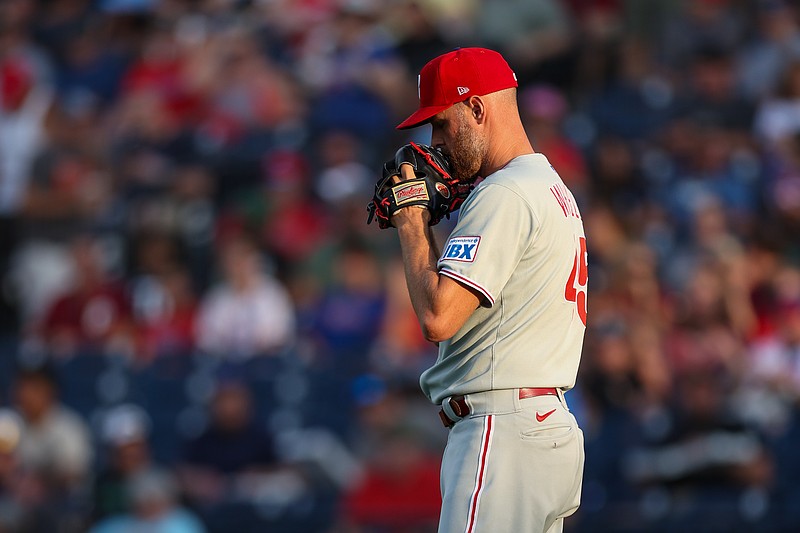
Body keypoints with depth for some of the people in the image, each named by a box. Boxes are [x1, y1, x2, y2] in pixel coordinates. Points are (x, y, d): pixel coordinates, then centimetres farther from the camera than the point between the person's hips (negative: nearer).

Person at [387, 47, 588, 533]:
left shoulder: (505, 194, -13)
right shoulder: (555, 190, 20)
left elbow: (437, 319, -19)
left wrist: (412, 222, -7)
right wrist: (422, 224, 15)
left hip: (503, 434, -11)